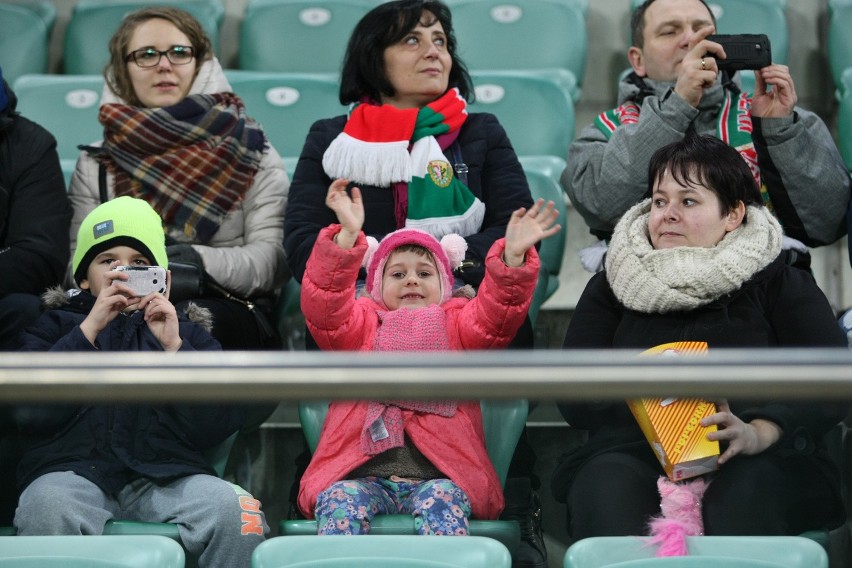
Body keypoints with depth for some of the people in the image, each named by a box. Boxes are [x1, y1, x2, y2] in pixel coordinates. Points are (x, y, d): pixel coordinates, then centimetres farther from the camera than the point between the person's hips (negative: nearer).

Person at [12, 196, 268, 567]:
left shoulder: (187, 330, 24)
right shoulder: (55, 325, 21)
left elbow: (220, 425, 7)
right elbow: (29, 410, 1)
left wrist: (175, 347, -3)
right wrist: (89, 328, -3)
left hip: (167, 476, 1)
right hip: (73, 470, -1)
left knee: (237, 511, -29)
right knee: (47, 508, -36)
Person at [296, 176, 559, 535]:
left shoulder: (457, 326, 24)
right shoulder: (359, 325, 23)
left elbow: (496, 316, 4)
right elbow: (323, 307, 2)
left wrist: (513, 256, -16)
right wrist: (348, 236, -13)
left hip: (436, 475, 0)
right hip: (362, 474, 0)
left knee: (442, 502, -33)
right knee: (339, 501, -32)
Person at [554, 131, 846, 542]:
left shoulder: (779, 284, 15)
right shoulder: (612, 287, 21)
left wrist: (760, 432, -19)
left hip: (748, 464, -1)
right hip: (632, 452, 1)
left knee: (745, 492, -37)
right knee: (606, 485, -34)